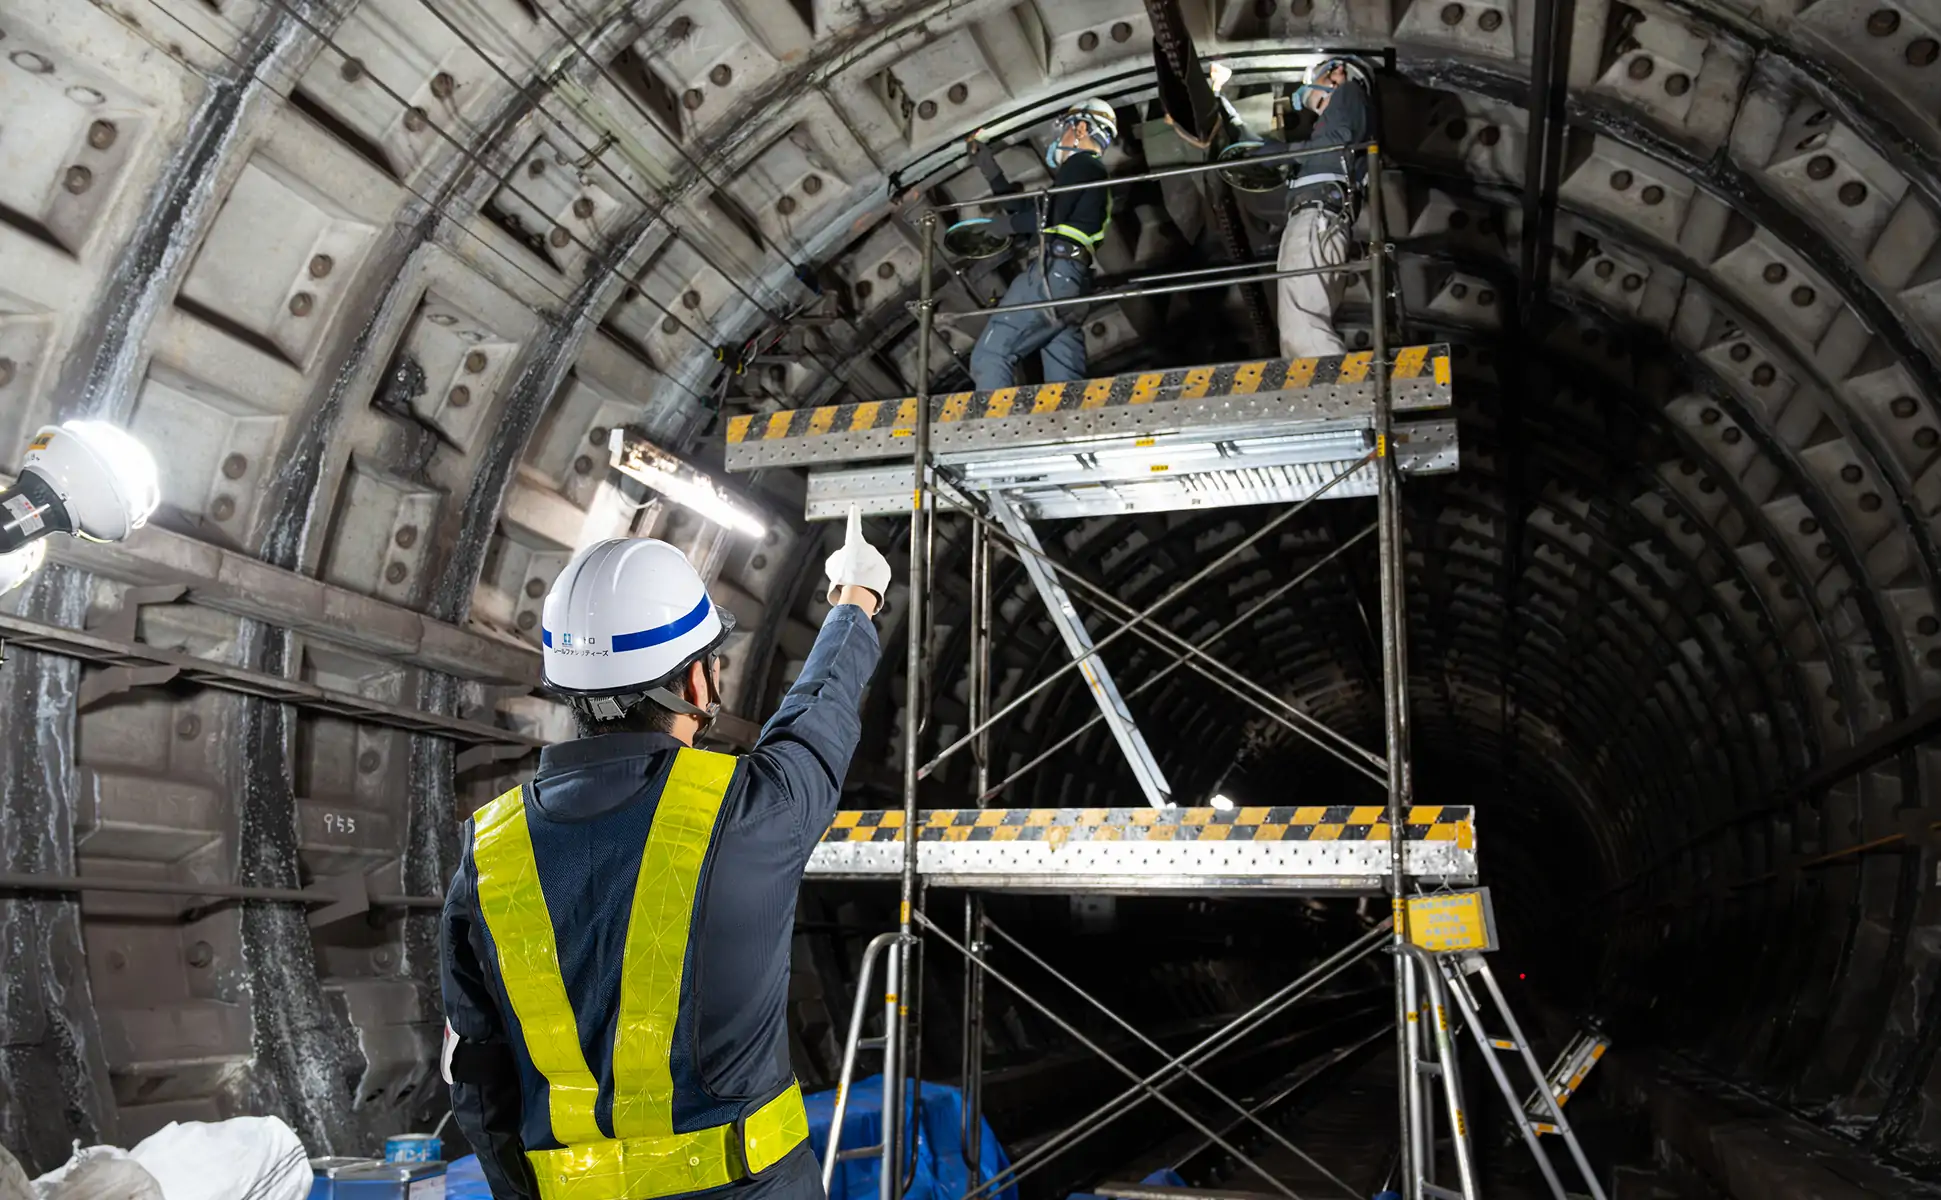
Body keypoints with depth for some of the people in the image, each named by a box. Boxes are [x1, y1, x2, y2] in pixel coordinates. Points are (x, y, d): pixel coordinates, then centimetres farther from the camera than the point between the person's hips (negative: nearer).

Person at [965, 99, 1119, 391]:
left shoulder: (1081, 163, 4)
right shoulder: (1096, 176, 32)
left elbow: (1048, 216, -12)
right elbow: (1026, 210, 33)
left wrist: (1004, 224, 3)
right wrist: (991, 171, 34)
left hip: (1052, 272, -10)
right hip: (1073, 281, 10)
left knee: (990, 355, -17)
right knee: (1065, 380, -1)